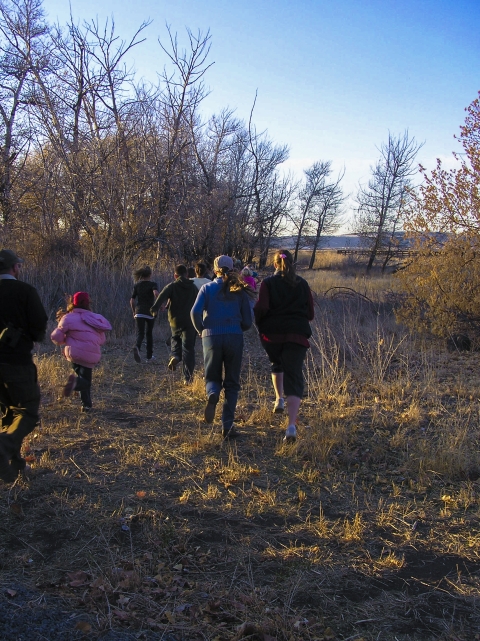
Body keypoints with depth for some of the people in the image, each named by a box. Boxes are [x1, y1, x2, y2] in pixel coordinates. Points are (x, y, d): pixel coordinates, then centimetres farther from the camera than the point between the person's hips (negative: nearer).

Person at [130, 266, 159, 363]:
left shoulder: (137, 285, 6)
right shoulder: (153, 284, -3)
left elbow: (132, 301, 6)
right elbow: (156, 293, -26)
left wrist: (134, 312, 17)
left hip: (139, 312, 2)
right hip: (150, 312, -1)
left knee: (140, 333, -2)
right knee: (149, 333, 16)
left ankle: (137, 347, -37)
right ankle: (149, 356, 22)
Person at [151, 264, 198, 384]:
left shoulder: (172, 286, -1)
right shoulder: (193, 287, 9)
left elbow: (162, 297, -20)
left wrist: (154, 308, -24)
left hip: (176, 321, -1)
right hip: (190, 322, 1)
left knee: (175, 339, 28)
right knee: (188, 348, 3)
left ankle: (175, 356, -2)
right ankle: (188, 377, -2)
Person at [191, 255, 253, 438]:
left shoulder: (207, 288, 5)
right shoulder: (239, 291, 7)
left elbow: (195, 312, -9)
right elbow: (247, 322, 5)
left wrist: (202, 330, 7)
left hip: (211, 337, 0)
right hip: (234, 338, 0)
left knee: (212, 377, 16)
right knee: (232, 383, 10)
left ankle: (212, 395, -20)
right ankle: (227, 426, 2)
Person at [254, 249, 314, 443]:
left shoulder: (268, 283, 0)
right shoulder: (302, 284, 8)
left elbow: (261, 308, -11)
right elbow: (310, 312, 9)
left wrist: (260, 325, 7)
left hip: (272, 334, 0)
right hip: (297, 335, 0)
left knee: (276, 364, 32)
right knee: (294, 377, -4)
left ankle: (279, 399, 24)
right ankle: (291, 426, -17)